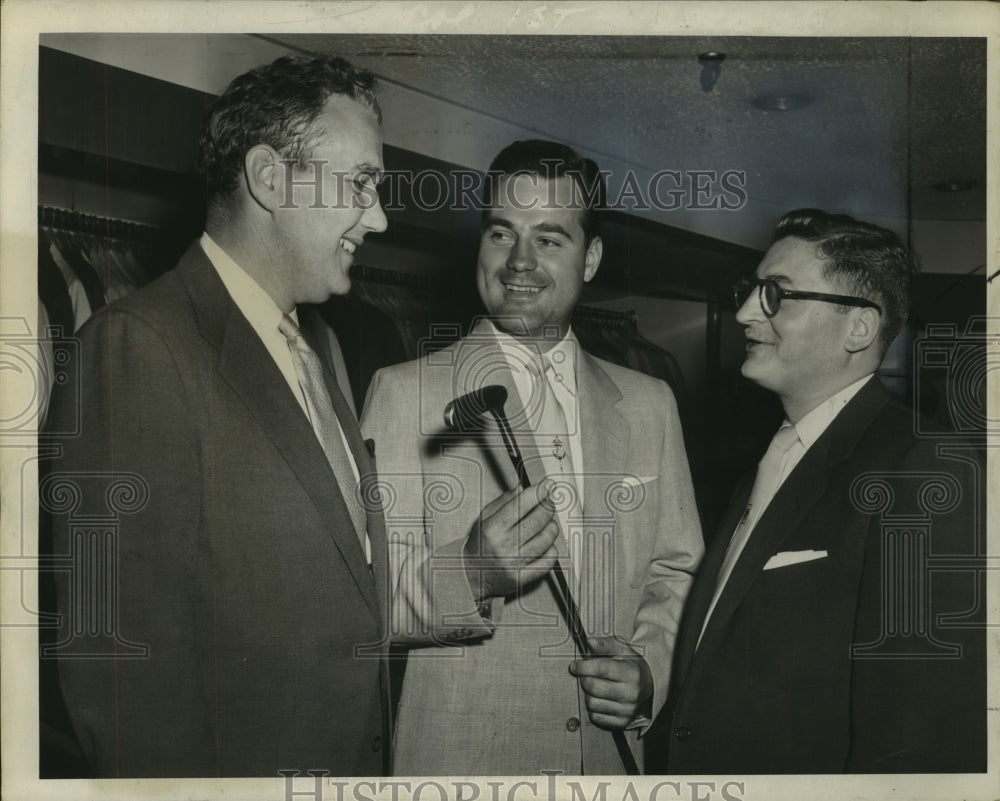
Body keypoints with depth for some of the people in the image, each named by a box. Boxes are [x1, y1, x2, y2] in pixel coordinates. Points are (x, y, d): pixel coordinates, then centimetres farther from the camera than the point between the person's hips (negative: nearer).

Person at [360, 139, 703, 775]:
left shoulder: (649, 405, 6)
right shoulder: (405, 393, -7)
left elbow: (676, 572, 10)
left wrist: (650, 667, -7)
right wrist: (469, 575, -29)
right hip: (455, 757, -3)